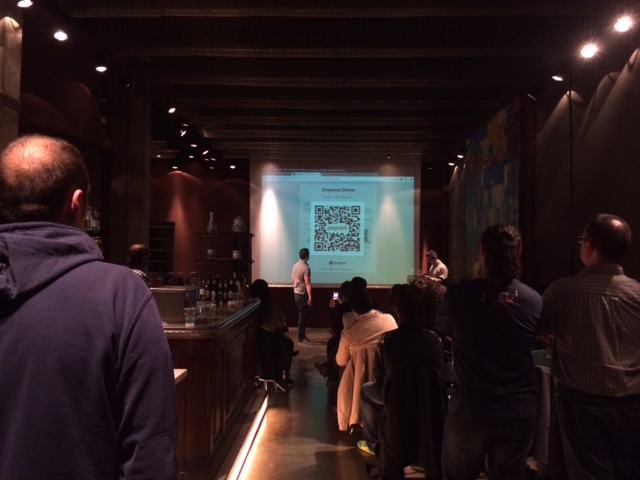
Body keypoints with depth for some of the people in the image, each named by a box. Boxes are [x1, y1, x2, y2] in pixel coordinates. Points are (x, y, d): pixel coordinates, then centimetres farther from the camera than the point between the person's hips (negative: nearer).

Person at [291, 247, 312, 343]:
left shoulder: (295, 265, 8)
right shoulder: (306, 267, -19)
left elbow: (292, 280, 16)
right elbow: (307, 283, -24)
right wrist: (310, 297, -25)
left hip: (296, 293, 9)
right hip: (302, 294, -9)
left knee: (301, 315, 16)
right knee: (303, 315, -2)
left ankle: (302, 335, 23)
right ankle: (301, 337, 2)